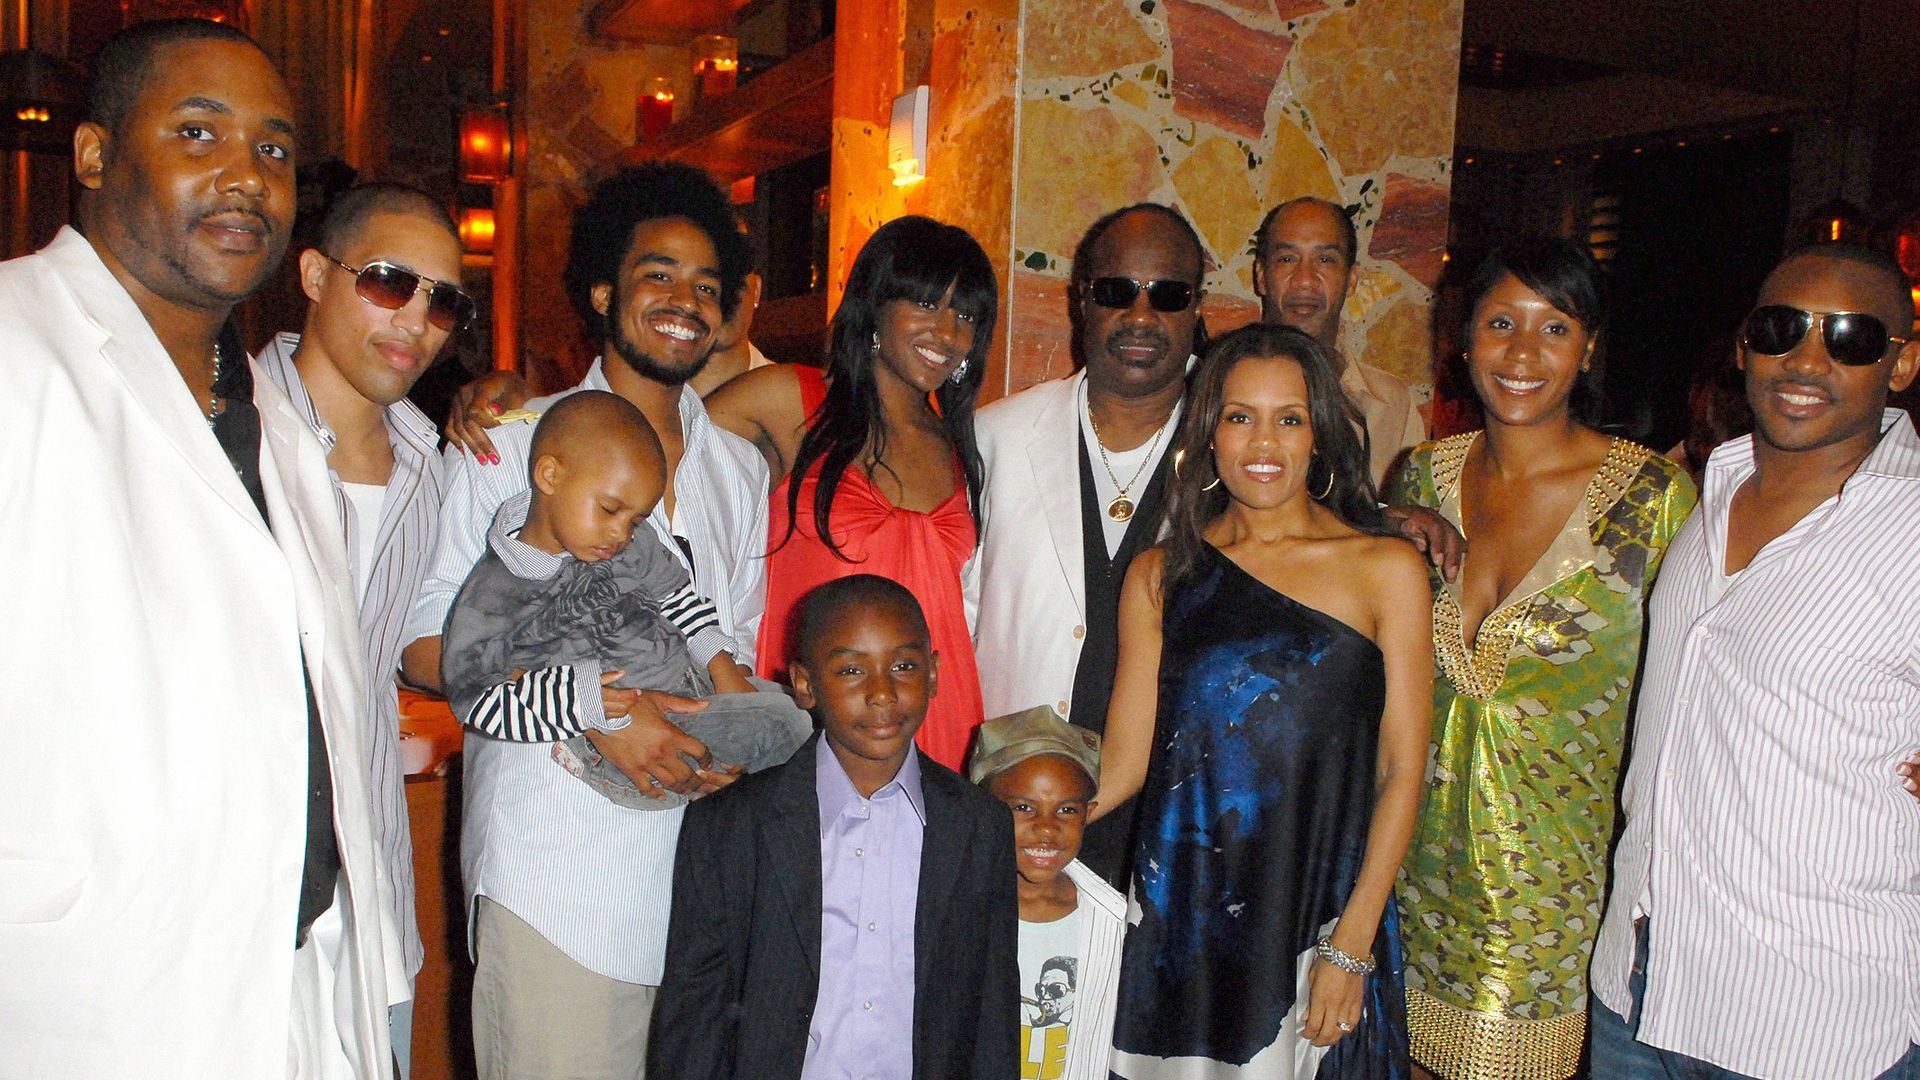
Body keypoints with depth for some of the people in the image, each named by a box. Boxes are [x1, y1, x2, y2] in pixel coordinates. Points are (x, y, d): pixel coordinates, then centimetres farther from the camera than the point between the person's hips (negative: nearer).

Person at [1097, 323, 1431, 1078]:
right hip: (1180, 920, 2)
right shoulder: (1160, 577, 5)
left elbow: (1402, 770, -2)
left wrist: (1352, 946, -8)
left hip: (1321, 921, -1)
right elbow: (1123, 763, 4)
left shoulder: (1386, 569, 0)